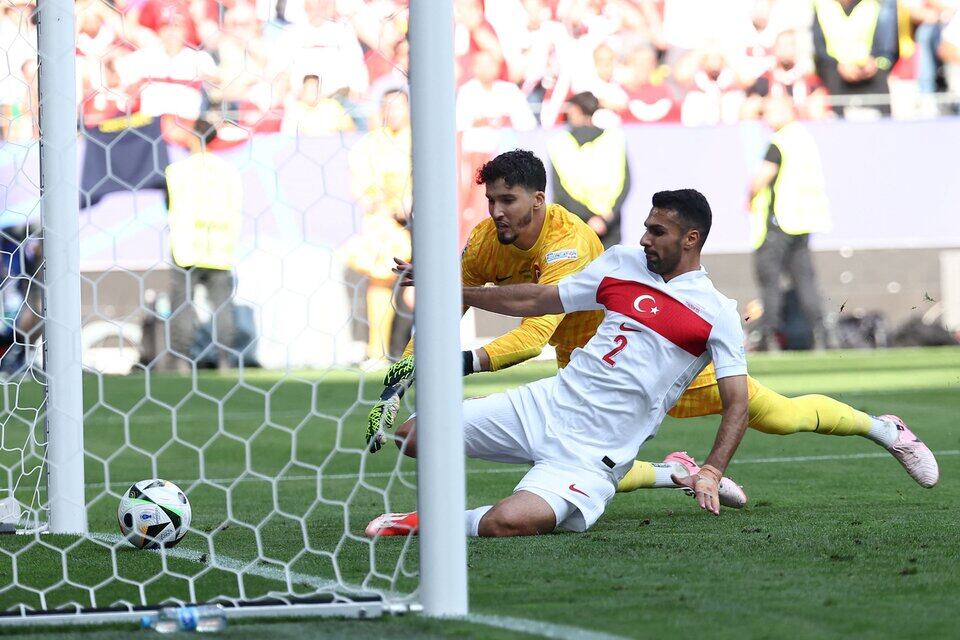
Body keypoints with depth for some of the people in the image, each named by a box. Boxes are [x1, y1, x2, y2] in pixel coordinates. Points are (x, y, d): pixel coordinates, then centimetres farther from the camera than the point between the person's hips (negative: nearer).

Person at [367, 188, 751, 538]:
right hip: (546, 403, 6)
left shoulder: (717, 315, -6)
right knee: (410, 435, -4)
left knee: (504, 524, -30)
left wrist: (711, 473, -25)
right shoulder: (622, 263, 11)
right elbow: (537, 300, 20)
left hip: (592, 452, -6)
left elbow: (737, 403, -9)